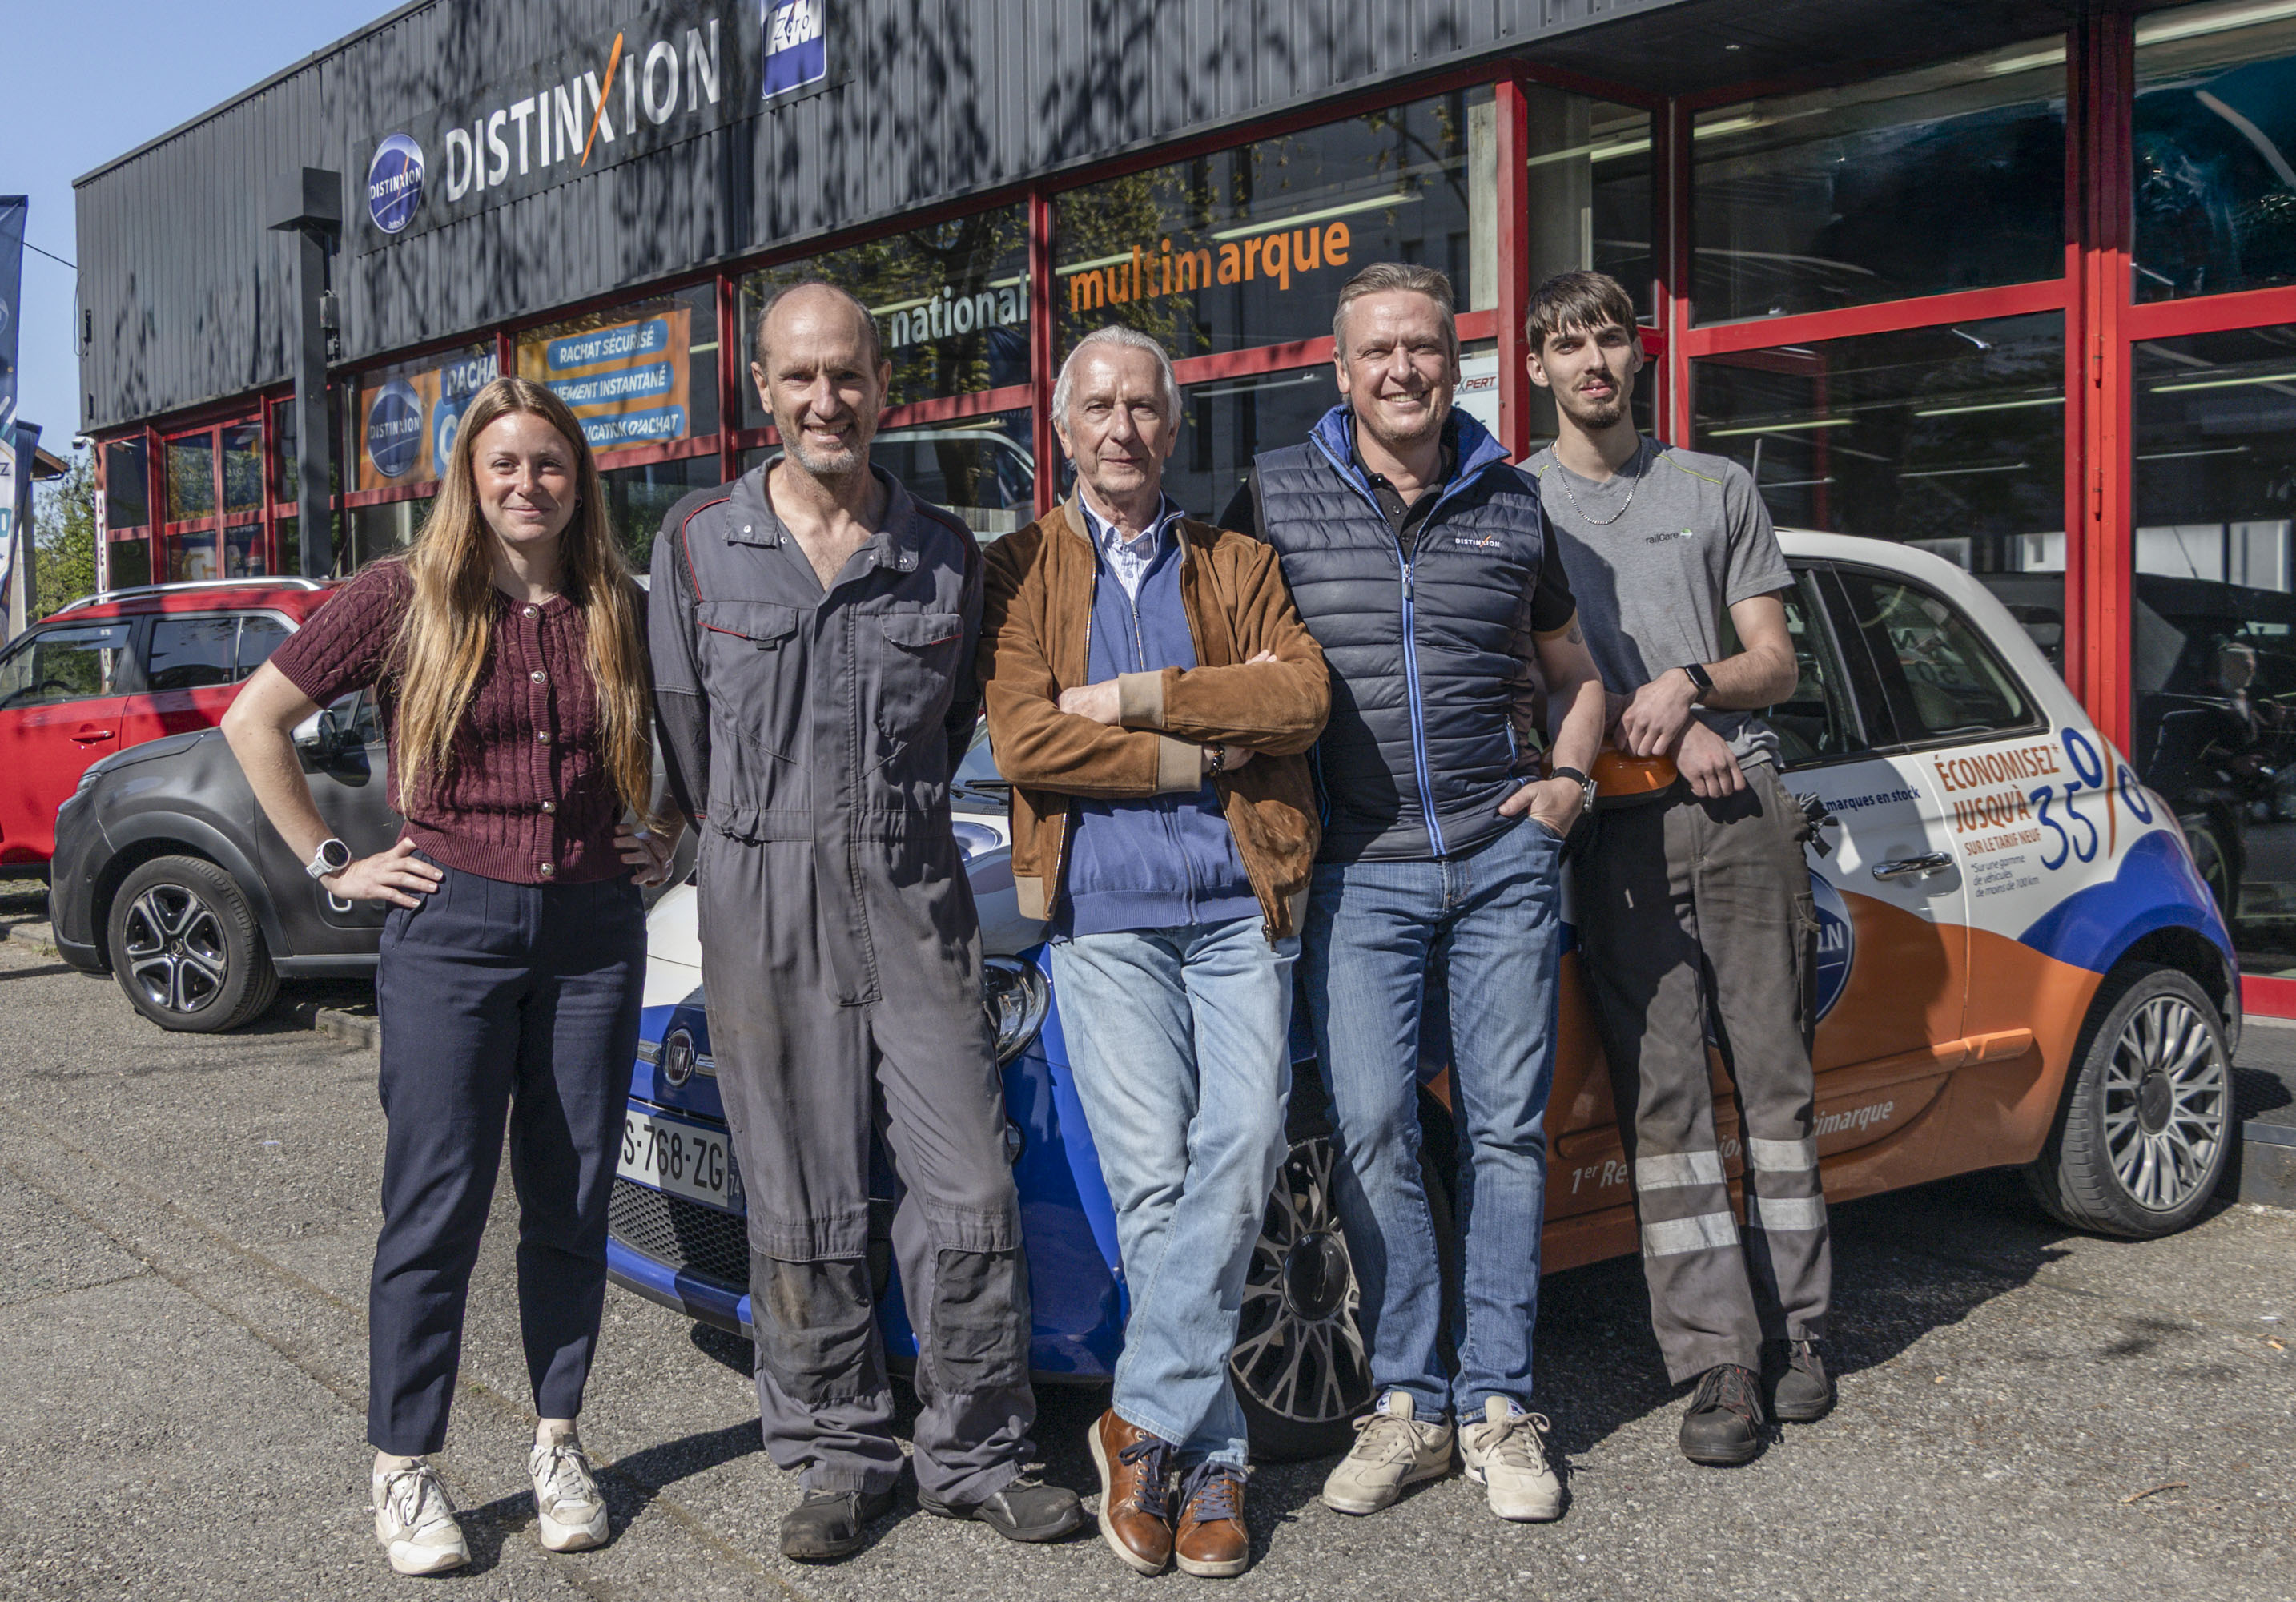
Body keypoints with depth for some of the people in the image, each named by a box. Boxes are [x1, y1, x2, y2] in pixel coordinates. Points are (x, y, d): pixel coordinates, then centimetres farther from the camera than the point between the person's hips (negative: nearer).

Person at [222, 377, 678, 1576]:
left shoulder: (623, 614, 7)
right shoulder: (405, 599, -1)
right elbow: (254, 721, 2)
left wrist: (664, 838, 10)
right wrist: (331, 865, -1)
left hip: (594, 929, 3)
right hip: (452, 926, -3)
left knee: (571, 1201, 8)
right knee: (438, 1204, -2)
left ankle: (558, 1444, 22)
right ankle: (404, 1471, 11)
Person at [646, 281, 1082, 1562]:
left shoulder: (948, 555, 7)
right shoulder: (698, 543, 4)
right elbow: (682, 723, 10)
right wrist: (759, 843, 12)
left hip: (915, 900, 1)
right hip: (762, 907, 0)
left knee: (970, 1192, 0)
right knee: (803, 1207, 5)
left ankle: (977, 1455, 16)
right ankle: (839, 1456, 21)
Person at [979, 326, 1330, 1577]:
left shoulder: (1240, 566, 17)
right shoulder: (1021, 571, 11)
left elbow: (1302, 697, -2)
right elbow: (1026, 742, -5)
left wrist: (1133, 697, -9)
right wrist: (1210, 750, -6)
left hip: (1241, 905, 2)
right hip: (1103, 914, -1)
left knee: (1242, 1148, -13)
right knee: (1152, 1176, -8)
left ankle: (1143, 1421, 0)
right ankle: (1211, 1456, 5)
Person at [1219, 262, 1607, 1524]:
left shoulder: (1511, 505, 9)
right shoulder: (1277, 497, 3)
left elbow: (1574, 675, 22)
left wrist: (1569, 779, 5)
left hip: (1503, 861, 2)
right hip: (1358, 873, -1)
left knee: (1507, 1129, 3)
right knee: (1372, 1135, -3)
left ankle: (1500, 1407, 13)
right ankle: (1406, 1407, 10)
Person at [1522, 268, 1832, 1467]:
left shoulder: (1716, 490, 17)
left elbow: (1775, 665, 13)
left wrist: (1691, 682, -8)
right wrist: (1664, 735, -7)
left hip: (1745, 810, 2)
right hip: (1621, 828, -2)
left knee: (1775, 1079, 3)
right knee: (1661, 1095, -4)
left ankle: (1795, 1331, 13)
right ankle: (1716, 1362, -1)